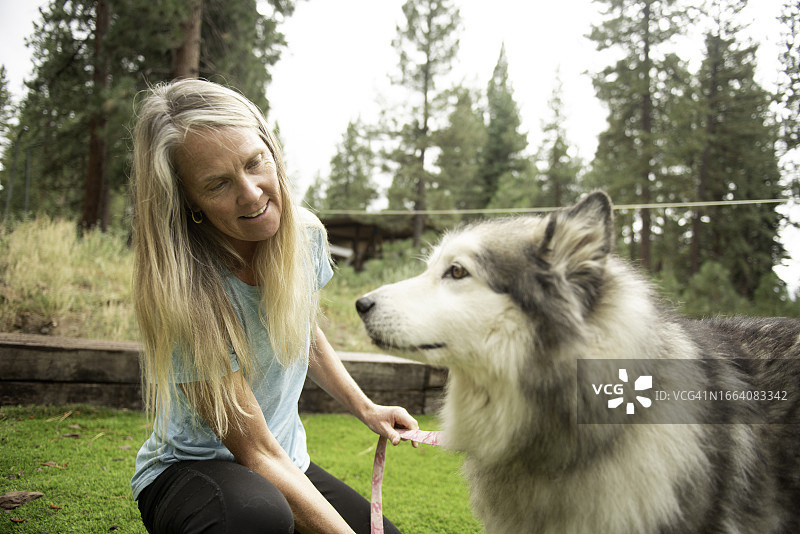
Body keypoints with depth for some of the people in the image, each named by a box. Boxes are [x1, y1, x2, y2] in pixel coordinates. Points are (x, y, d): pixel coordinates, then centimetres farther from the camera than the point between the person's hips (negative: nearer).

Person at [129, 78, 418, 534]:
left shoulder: (306, 233, -9)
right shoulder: (184, 292, -26)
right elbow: (257, 452, -22)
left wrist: (365, 408, 6)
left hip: (288, 465, 6)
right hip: (187, 468, -6)